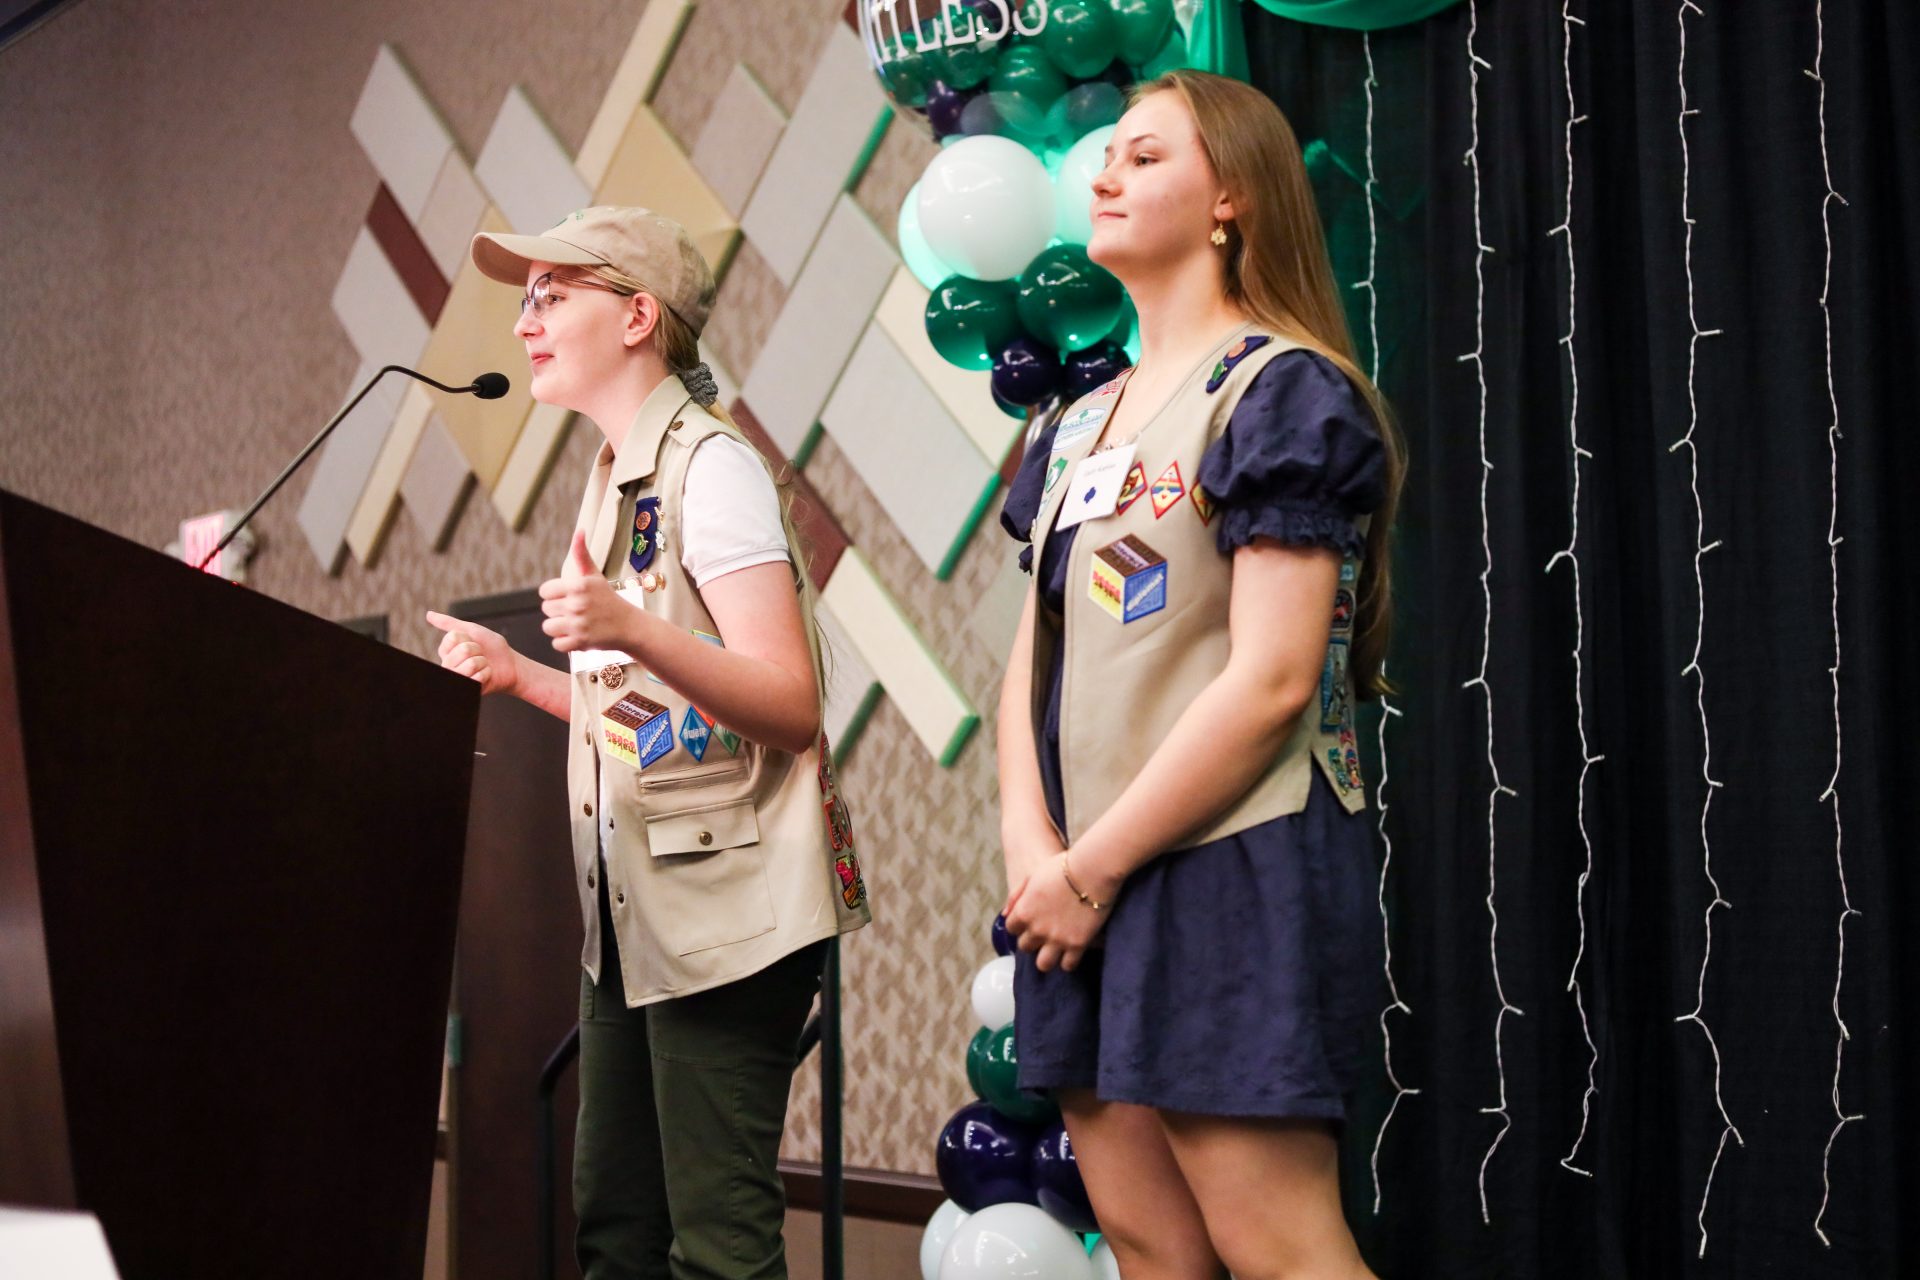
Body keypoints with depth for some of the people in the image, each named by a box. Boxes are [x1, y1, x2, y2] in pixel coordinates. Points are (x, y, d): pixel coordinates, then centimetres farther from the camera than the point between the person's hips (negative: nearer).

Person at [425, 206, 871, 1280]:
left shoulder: (709, 464, -10)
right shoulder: (618, 478, 17)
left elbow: (787, 704, -20)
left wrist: (631, 633, -33)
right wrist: (519, 675, 14)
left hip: (725, 903, -9)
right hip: (637, 911, 9)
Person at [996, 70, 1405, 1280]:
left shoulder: (1282, 394, -8)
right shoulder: (1080, 427, 17)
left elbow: (1271, 682, -16)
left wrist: (1092, 868, -13)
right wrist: (1032, 846, -3)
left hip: (1233, 870, -8)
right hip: (1087, 896, 8)